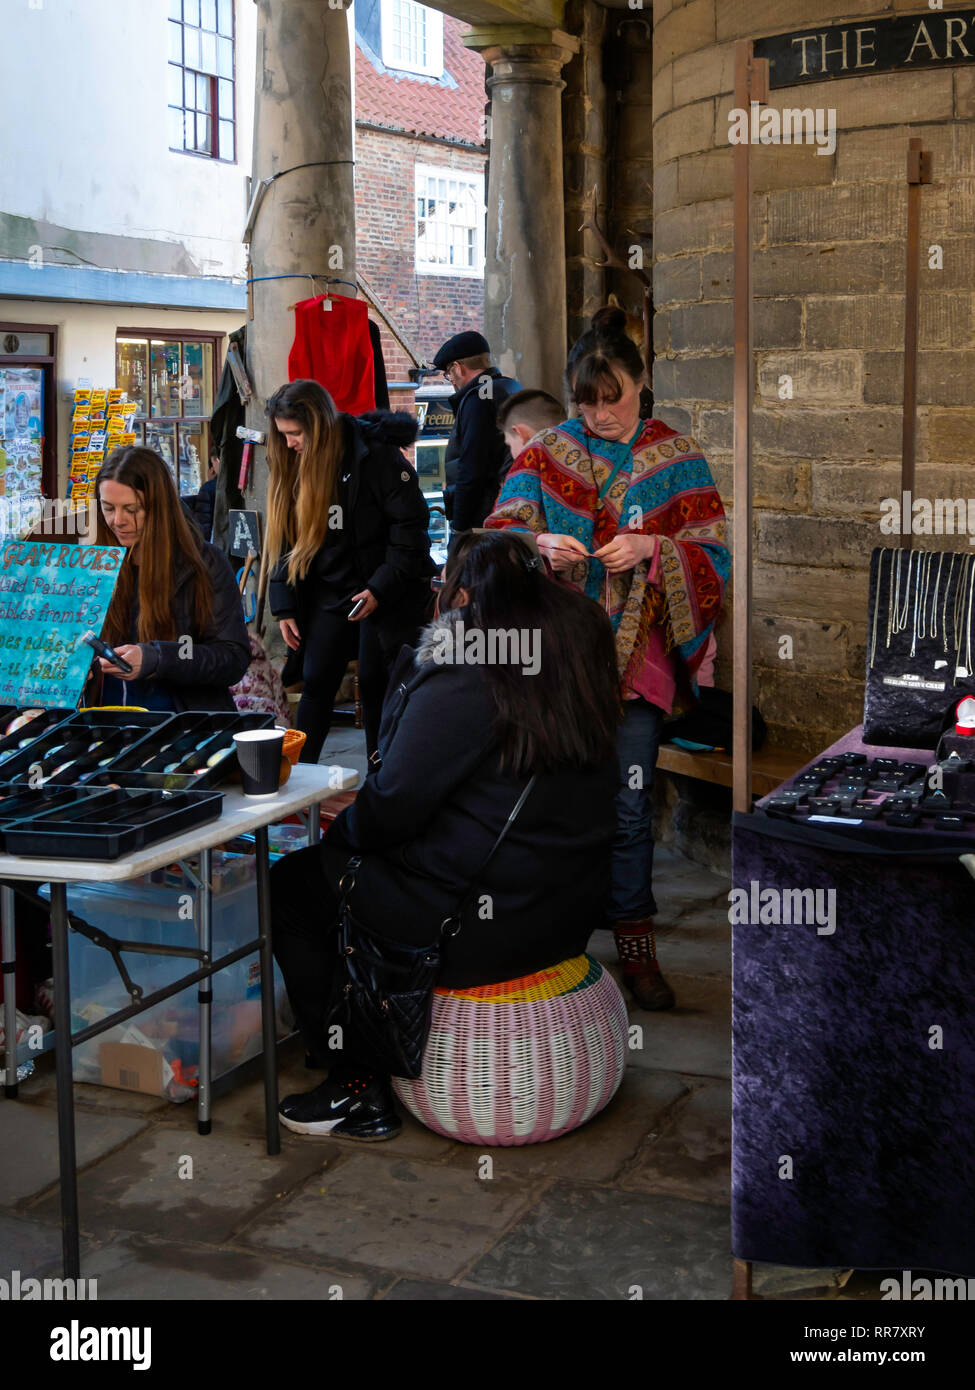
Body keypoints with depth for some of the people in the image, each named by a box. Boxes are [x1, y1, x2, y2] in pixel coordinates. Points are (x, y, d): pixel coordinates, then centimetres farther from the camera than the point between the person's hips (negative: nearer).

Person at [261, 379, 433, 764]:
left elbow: (411, 525, -17)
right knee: (316, 683, 3)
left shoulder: (375, 455, -16)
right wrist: (284, 607, 3)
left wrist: (379, 589, -21)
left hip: (384, 596, -5)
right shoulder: (293, 464, 3)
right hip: (329, 594, 5)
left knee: (375, 685, 0)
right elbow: (284, 539, 8)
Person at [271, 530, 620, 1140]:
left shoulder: (458, 684, -21)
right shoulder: (575, 656, 4)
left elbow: (391, 810, -16)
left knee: (291, 884, 10)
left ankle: (358, 1090, 14)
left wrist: (344, 823, 7)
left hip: (484, 930, -9)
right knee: (345, 860, 26)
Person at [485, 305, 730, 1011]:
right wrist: (540, 544, -23)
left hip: (637, 654, -1)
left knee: (629, 803, 0)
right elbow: (499, 529, -1)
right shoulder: (549, 452, 7)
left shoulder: (677, 458, 5)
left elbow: (712, 555, 0)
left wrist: (651, 548, -18)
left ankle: (636, 941, 14)